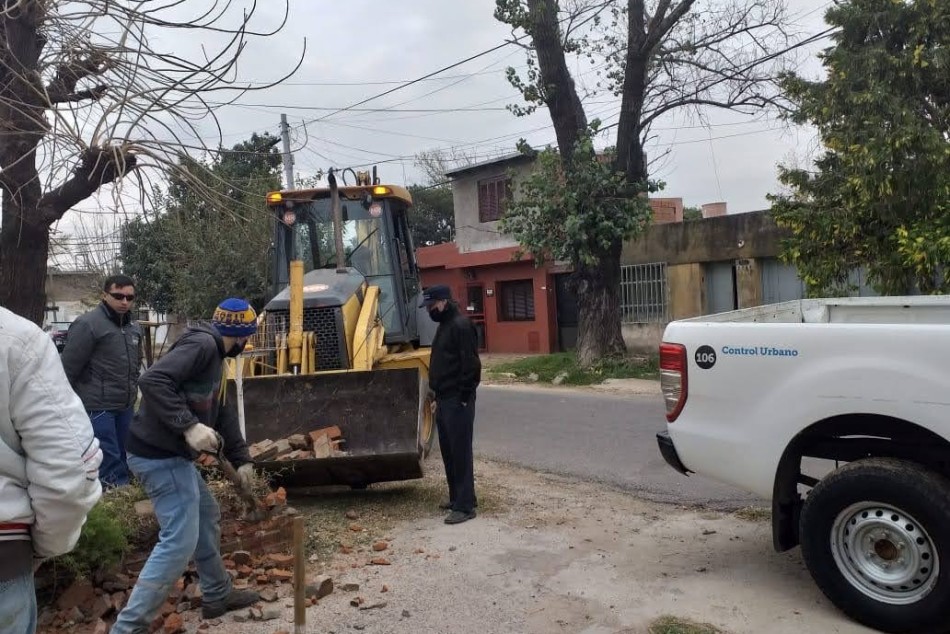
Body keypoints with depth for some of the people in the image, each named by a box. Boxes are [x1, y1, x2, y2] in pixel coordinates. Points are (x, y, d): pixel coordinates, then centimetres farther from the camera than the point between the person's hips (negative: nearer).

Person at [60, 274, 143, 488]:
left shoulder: (133, 327, 11)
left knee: (122, 456, 14)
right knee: (108, 460, -6)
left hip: (125, 406, 7)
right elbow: (69, 367, -12)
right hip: (97, 407, -7)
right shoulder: (88, 324, -13)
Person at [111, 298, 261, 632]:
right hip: (160, 455, -11)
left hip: (172, 454, 11)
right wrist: (189, 426, -32)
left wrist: (241, 458, 22)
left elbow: (220, 414, 23)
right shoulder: (202, 344, -16)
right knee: (180, 540, -8)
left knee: (207, 518, 22)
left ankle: (218, 595, 36)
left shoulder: (214, 354, 16)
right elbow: (153, 380, -29)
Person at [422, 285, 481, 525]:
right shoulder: (444, 325, 17)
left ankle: (465, 505, -1)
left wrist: (464, 397, -19)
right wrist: (438, 396, 18)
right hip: (444, 399, 10)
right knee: (448, 451, 14)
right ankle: (457, 497, 25)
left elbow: (471, 364, -20)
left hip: (457, 401, -10)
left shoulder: (461, 325, -14)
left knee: (460, 452, -6)